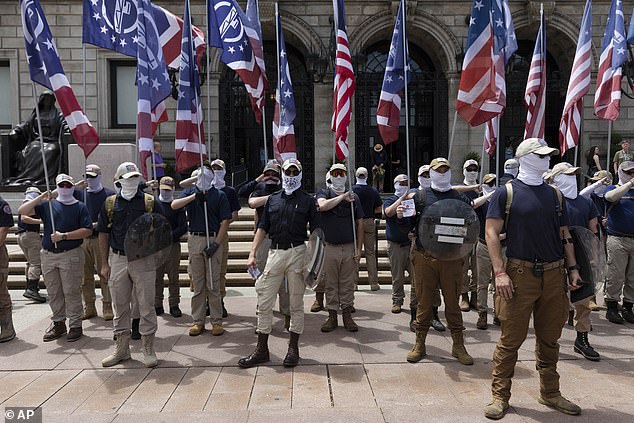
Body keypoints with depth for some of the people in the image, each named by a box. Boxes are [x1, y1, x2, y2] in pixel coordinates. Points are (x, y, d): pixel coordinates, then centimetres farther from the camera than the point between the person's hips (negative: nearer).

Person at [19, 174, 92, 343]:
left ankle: (75, 325, 8)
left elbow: (88, 230, -7)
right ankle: (58, 323, 24)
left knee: (71, 292, -1)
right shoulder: (47, 204, 10)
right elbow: (22, 211, 1)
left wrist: (64, 236, -14)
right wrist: (40, 198, -10)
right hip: (48, 255, 4)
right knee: (53, 293, 12)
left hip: (70, 255, -4)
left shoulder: (80, 207, 1)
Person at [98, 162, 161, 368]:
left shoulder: (150, 202, 1)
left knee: (146, 306, 2)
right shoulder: (110, 203, 6)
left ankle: (148, 349, 14)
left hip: (144, 260, -2)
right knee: (120, 307, 12)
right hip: (117, 260, 2)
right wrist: (104, 264, 7)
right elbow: (103, 234, 10)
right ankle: (121, 349, 26)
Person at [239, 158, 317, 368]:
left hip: (298, 252, -3)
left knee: (296, 302, 6)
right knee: (264, 301, 3)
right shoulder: (273, 198, 12)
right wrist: (252, 254, 1)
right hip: (275, 252, 3)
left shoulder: (307, 200, 4)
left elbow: (315, 231, 3)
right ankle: (261, 349, 15)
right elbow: (262, 228, 11)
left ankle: (293, 348, 18)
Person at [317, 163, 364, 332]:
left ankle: (347, 315, 18)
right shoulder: (324, 193, 6)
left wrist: (359, 249, 2)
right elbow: (323, 206, -19)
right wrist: (343, 197, -17)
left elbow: (360, 223, 9)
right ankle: (332, 316, 16)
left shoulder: (354, 197, 10)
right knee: (330, 283, 5)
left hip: (349, 247, 1)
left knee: (348, 284, 7)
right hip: (330, 247, -1)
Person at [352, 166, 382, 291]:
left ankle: (353, 282, 8)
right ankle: (374, 283, 8)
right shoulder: (373, 190, 0)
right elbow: (379, 209, 5)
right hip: (369, 222, 2)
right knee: (371, 253, 7)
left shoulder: (351, 190, -6)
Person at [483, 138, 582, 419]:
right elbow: (492, 232, -8)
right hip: (520, 274, -5)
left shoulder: (555, 195, 13)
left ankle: (550, 393, 31)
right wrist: (500, 273, -15)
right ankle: (500, 396, 14)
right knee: (511, 338, 0)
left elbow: (564, 234, 17)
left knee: (550, 338, 14)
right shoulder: (507, 193, -3)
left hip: (554, 275, 5)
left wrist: (572, 268, 9)